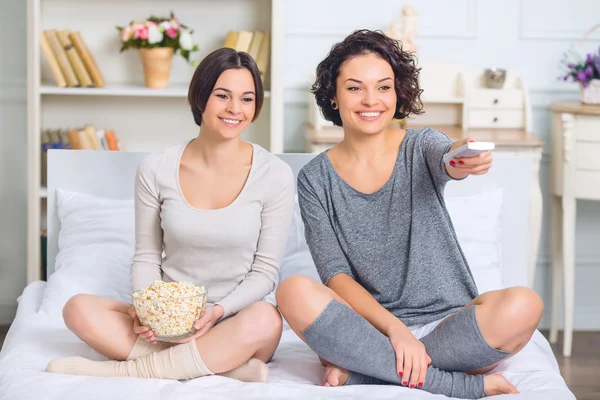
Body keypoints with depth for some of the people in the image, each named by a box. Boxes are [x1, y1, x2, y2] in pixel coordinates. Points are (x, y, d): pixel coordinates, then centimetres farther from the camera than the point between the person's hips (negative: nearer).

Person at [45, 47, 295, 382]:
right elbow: (146, 257, 7)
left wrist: (219, 310, -19)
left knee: (266, 318, -37)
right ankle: (227, 363, -26)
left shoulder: (275, 175, -4)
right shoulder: (156, 170, 1)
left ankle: (126, 370, -24)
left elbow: (265, 270, -2)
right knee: (79, 310, -23)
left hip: (233, 323, -2)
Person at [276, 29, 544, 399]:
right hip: (370, 324, 0)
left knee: (523, 305, -29)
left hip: (446, 322, 0)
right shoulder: (315, 179, 2)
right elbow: (336, 275, -6)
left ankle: (360, 368, -21)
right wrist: (395, 329, -21)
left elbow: (445, 161, -23)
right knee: (295, 292, -31)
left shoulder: (421, 146, 2)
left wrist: (462, 158, -49)